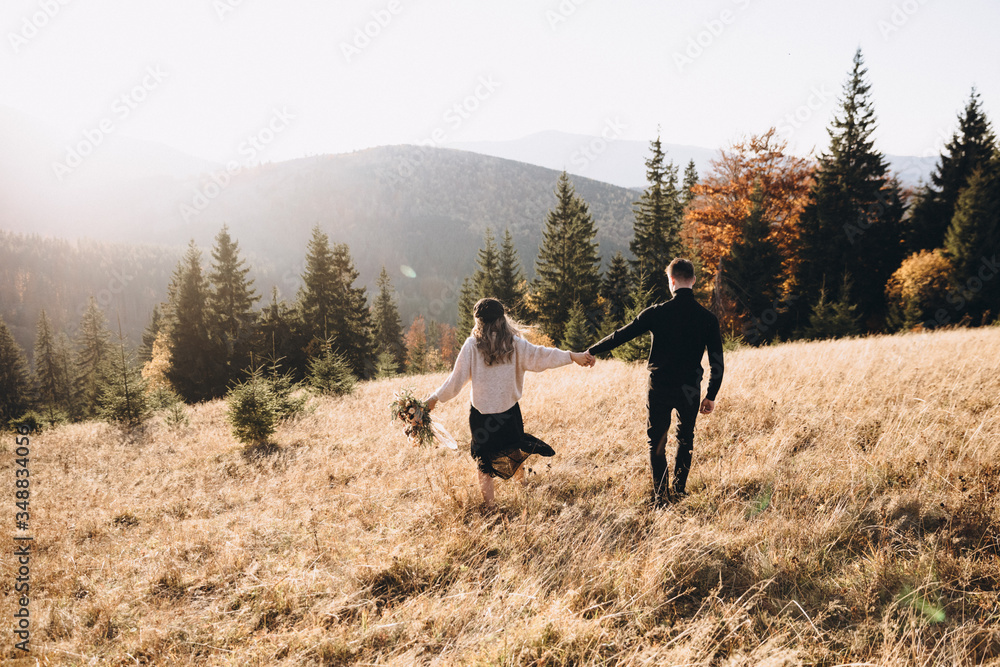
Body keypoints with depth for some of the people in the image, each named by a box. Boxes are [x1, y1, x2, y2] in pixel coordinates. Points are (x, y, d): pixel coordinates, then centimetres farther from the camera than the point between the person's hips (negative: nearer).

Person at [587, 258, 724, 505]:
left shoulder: (657, 313, -10)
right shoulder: (708, 318, -4)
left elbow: (621, 336, -5)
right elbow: (717, 364, -3)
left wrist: (591, 352, 7)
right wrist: (711, 396, 8)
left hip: (659, 389, -2)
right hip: (690, 390, 2)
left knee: (657, 441, 12)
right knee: (685, 438, 22)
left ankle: (661, 496, 10)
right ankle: (679, 490, 28)